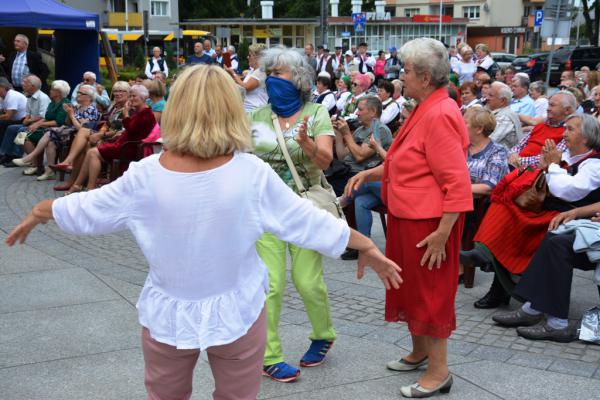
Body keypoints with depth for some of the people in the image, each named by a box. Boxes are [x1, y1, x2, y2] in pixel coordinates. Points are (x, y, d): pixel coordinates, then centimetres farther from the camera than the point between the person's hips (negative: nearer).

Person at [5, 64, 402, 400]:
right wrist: (368, 246, 6)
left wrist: (36, 214, 20)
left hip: (168, 314, 1)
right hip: (237, 312, -1)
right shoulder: (253, 173, -17)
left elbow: (85, 209, 0)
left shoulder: (146, 176, -14)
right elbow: (307, 220, -9)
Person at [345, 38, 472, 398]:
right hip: (408, 218, 10)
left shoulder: (440, 115, -21)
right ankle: (420, 352, 38)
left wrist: (442, 233, -26)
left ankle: (439, 371, 16)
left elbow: (457, 182, -25)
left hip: (429, 223, -10)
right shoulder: (425, 110, 11)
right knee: (410, 286, 21)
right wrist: (369, 174, 10)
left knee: (430, 293, 1)